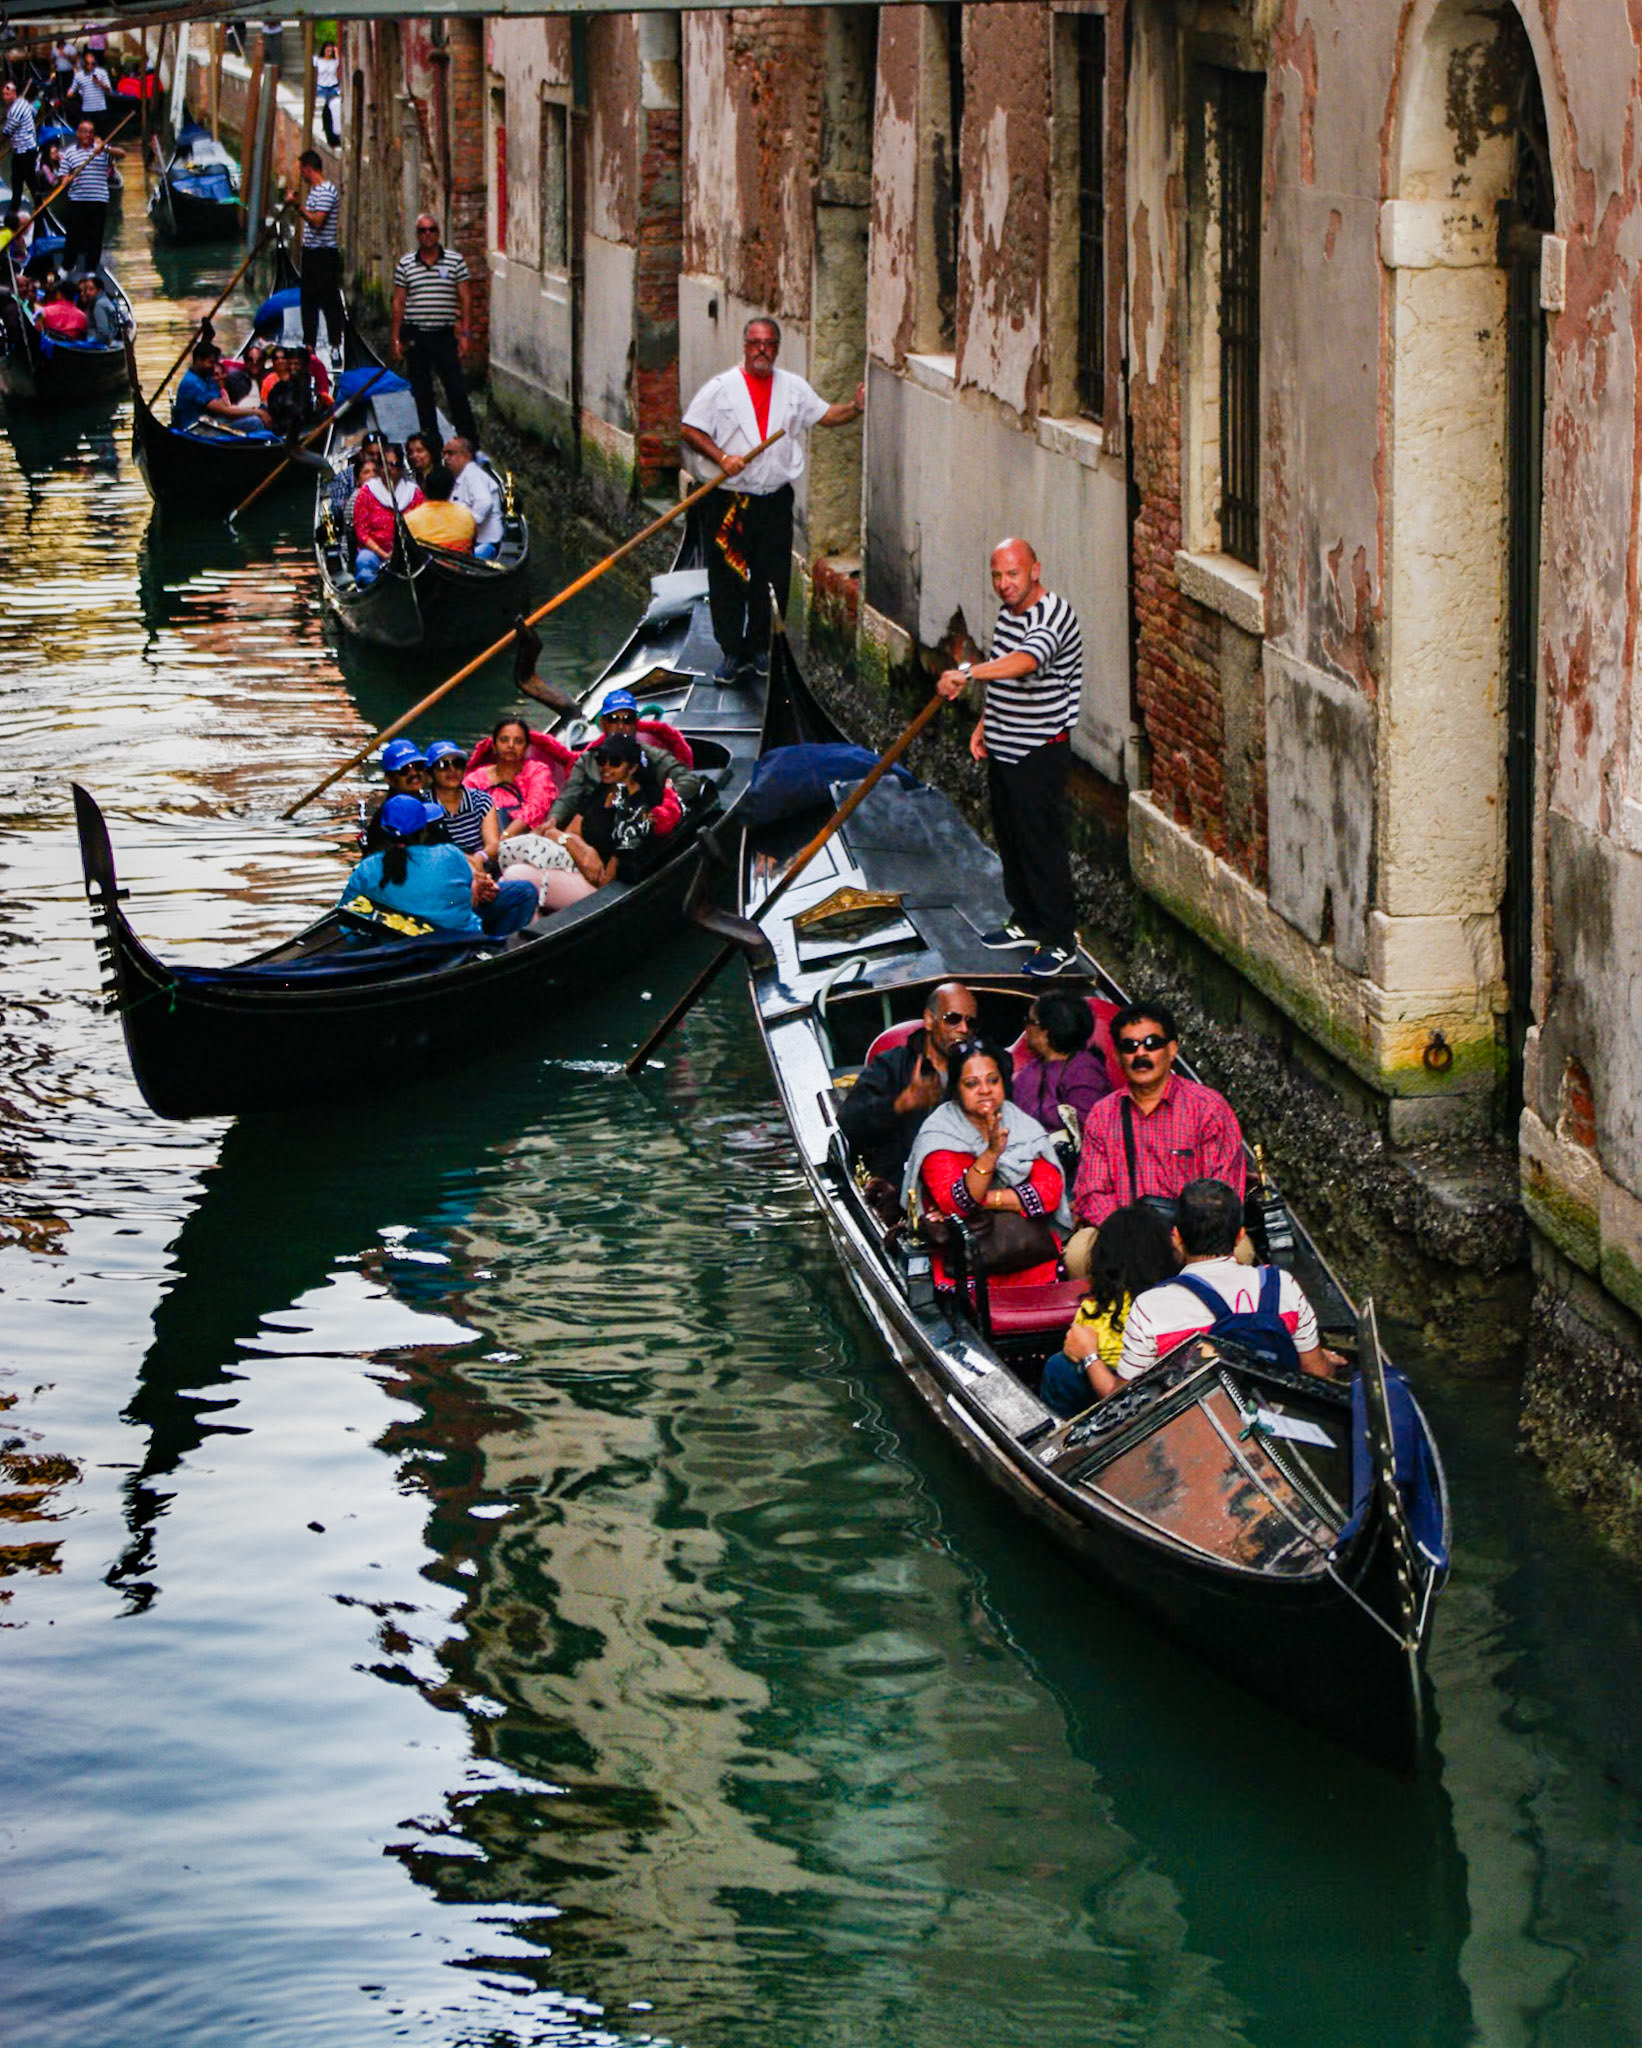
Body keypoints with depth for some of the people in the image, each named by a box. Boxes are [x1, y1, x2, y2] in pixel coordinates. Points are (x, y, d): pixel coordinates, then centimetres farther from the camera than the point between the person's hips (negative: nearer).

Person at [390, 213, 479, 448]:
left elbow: (466, 298, 2)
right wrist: (397, 339, 4)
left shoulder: (455, 261, 2)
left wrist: (465, 332, -5)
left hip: (445, 336, -2)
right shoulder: (405, 264, 6)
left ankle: (470, 440, 3)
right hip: (415, 337, 2)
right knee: (421, 392, 6)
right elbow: (399, 302, 8)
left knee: (456, 389, -5)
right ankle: (430, 442, 14)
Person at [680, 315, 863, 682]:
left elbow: (826, 415, 17)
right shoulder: (721, 387, -1)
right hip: (729, 500, -3)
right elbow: (690, 429, -2)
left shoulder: (794, 387, 11)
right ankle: (731, 651, 12)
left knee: (772, 579, 5)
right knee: (727, 579, 0)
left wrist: (856, 406, -3)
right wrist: (722, 458, -16)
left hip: (775, 499, 3)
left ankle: (759, 648, 19)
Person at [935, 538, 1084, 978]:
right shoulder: (1008, 614, 9)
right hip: (1003, 748, 9)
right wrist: (984, 724, 15)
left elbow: (1024, 663, -42)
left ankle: (1062, 944, 1)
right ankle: (1027, 923, 33)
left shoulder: (1054, 616, -22)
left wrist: (966, 673, -53)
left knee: (1042, 843, -6)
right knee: (1009, 838, 18)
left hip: (1040, 752, -9)